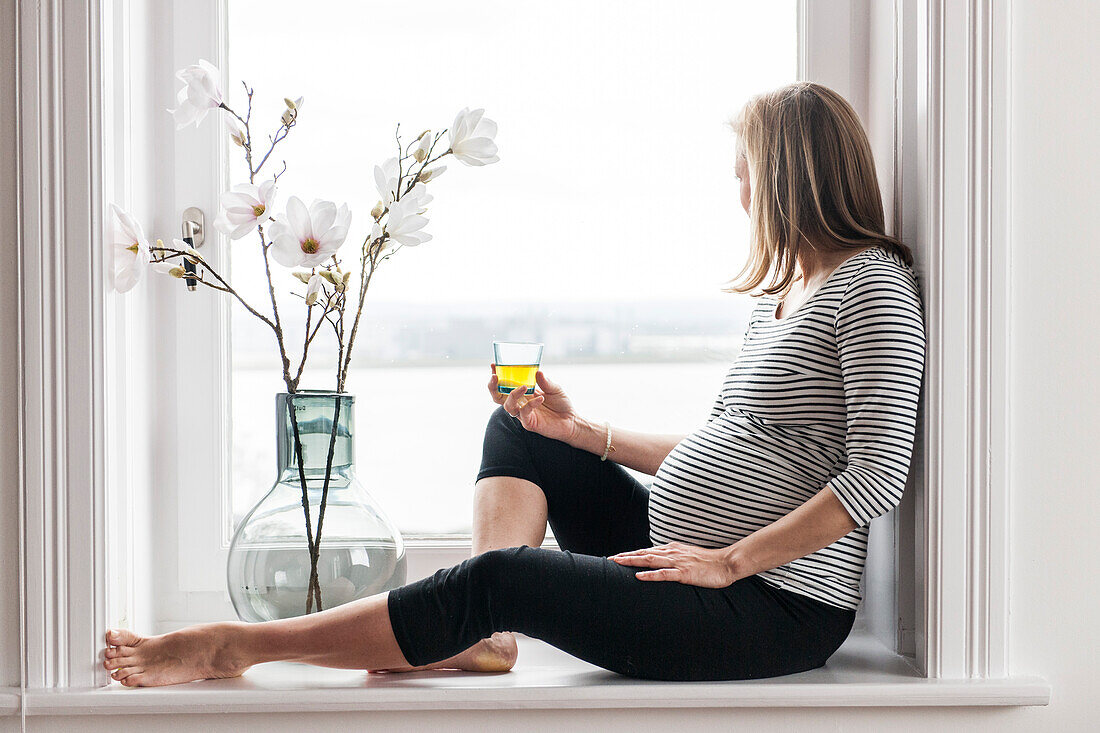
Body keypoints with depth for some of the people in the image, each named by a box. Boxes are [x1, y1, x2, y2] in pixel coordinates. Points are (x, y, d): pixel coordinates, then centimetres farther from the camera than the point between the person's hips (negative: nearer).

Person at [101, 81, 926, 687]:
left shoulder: (872, 286, -12)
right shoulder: (778, 293, 17)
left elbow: (878, 475, -20)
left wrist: (729, 561, -21)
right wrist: (582, 432, 11)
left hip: (781, 610, -9)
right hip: (687, 556, 10)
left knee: (504, 576, -24)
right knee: (519, 431, 12)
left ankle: (237, 647, -16)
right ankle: (485, 635, -5)